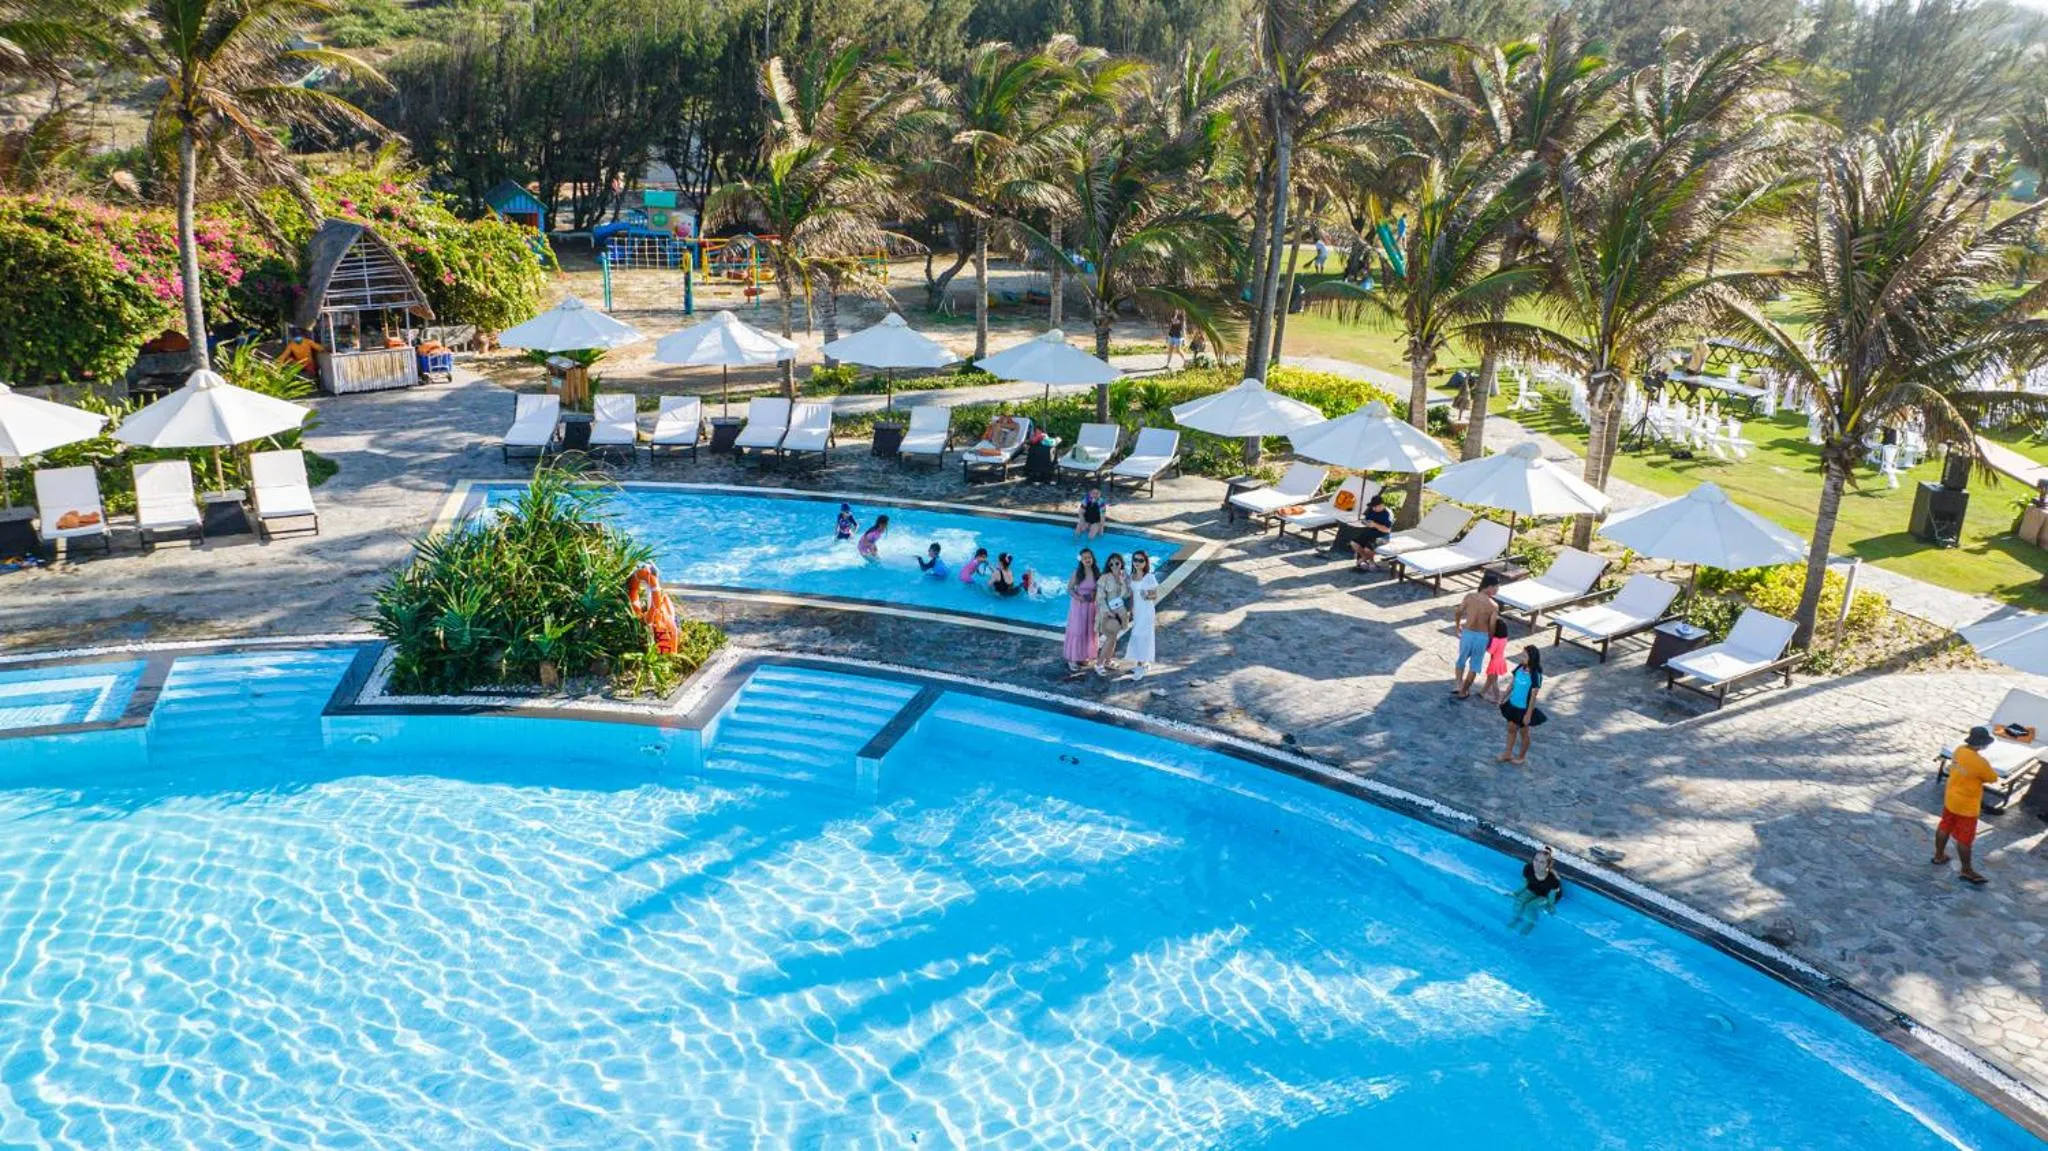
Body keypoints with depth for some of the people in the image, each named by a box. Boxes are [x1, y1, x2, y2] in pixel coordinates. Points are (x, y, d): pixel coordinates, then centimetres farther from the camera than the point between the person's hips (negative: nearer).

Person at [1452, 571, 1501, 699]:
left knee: (1461, 660, 25)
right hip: (1482, 636, -2)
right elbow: (1492, 627, -14)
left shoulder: (1469, 596, -11)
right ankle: (1463, 692, 26)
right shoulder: (1494, 606, -17)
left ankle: (1458, 686, 22)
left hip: (1467, 633, 2)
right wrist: (1489, 639, 6)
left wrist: (1458, 627, 18)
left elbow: (1458, 613, -1)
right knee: (1474, 666, 16)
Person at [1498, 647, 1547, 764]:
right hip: (1513, 705, 6)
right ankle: (1508, 753, 34)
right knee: (1511, 729, 18)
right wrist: (1503, 699, 12)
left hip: (1524, 709, -6)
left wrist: (1528, 714, -17)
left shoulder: (1535, 675, -25)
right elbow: (1511, 684, 6)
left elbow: (1533, 696, -19)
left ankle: (1522, 756, 33)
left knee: (1523, 732, 14)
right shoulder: (1520, 669, -7)